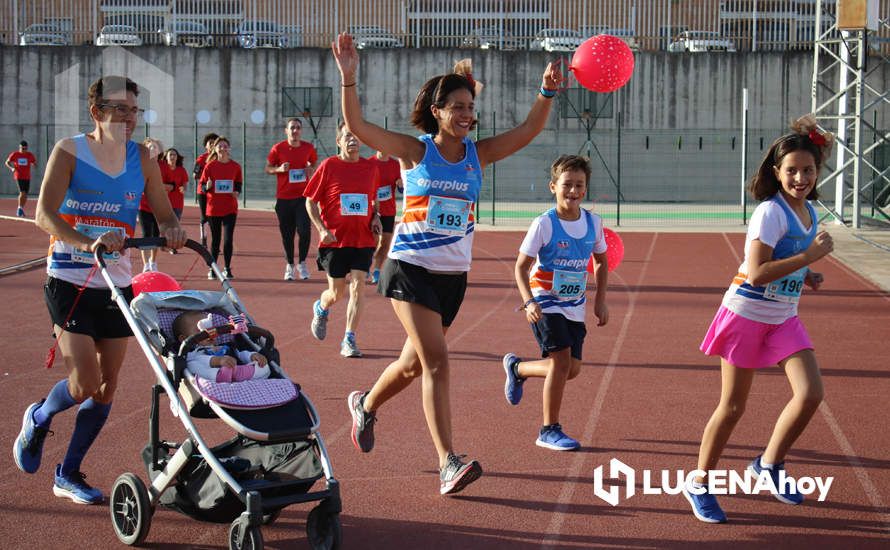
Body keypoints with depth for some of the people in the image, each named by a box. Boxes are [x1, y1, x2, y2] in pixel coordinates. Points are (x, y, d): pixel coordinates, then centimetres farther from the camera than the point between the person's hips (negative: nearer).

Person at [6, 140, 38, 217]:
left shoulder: (30, 155, 3)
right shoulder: (14, 154, -1)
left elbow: (35, 165, 6)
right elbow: (7, 162, 7)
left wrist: (34, 165, -20)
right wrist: (12, 168, -12)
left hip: (27, 177, 3)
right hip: (18, 176, -3)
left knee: (25, 195, 7)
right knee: (22, 192, -19)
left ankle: (21, 209, 24)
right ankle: (19, 208, -9)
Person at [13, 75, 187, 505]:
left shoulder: (141, 158, 5)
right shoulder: (69, 152, -7)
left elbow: (165, 214, 6)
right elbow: (45, 213, -18)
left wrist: (171, 230, -19)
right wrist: (88, 241, -35)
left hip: (118, 285, 5)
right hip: (69, 281, -4)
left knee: (107, 384, 5)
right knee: (84, 384, -12)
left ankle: (69, 474, 21)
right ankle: (37, 419, 23)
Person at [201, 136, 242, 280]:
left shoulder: (235, 166, 3)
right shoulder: (210, 166, -1)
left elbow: (238, 185, 12)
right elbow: (203, 186, 2)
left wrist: (237, 192, -9)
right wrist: (207, 187, -20)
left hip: (230, 208, 0)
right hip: (213, 207, 0)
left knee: (228, 238, -5)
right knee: (215, 238, 7)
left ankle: (227, 269, 6)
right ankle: (212, 269, 17)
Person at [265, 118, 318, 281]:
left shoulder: (308, 148, 3)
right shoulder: (278, 148, -2)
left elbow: (314, 163, 20)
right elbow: (268, 168, 6)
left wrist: (311, 169, -4)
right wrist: (280, 169, -15)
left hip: (303, 196, 0)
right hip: (284, 197, 0)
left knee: (304, 230, -11)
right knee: (287, 234, 5)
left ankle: (302, 263, 8)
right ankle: (289, 265, 21)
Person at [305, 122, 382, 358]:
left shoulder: (371, 168, 6)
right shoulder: (329, 166, -4)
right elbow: (310, 201, 0)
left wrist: (375, 218, 3)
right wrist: (322, 229, -11)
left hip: (363, 239, 2)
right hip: (334, 239, -2)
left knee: (358, 286, -10)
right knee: (337, 293, 4)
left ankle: (349, 341, -3)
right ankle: (320, 308, 41)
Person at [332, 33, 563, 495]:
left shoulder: (478, 154, 6)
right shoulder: (414, 150, -4)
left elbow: (528, 131, -2)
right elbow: (357, 125, -11)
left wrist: (546, 92, -18)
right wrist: (349, 77, -23)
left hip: (453, 274, 5)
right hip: (410, 269, -5)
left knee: (415, 361, 15)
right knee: (436, 360, -16)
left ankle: (365, 405, 45)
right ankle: (448, 464, -17)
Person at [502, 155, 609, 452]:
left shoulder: (593, 222, -1)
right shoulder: (544, 224, -15)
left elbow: (601, 262, 15)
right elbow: (521, 267, -11)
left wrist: (600, 301, 8)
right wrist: (528, 302, -24)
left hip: (575, 307, 6)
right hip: (545, 304, -6)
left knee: (572, 369, 7)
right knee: (562, 360, -18)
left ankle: (517, 368, 34)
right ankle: (549, 430, -4)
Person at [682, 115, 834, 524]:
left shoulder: (810, 211, 6)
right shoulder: (770, 212, -19)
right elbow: (756, 273, -27)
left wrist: (805, 276, 4)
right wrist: (810, 256, -26)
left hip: (784, 317, 7)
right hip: (747, 315, -7)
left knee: (811, 393, -9)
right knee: (733, 406, 1)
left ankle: (769, 464, 12)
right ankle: (699, 484, 17)